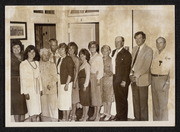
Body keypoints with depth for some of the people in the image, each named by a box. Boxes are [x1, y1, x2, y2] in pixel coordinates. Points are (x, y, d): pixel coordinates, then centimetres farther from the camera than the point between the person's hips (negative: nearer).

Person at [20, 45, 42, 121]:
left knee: (37, 109, 5)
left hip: (36, 88, 6)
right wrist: (25, 92, -13)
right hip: (29, 88, -6)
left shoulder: (36, 63, 10)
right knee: (33, 110, -6)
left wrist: (40, 88, 11)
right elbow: (22, 78, -9)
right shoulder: (23, 64, -7)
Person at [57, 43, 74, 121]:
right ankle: (64, 117, 21)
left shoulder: (68, 59, -10)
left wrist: (67, 84, -18)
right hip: (60, 82, 7)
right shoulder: (59, 60, 12)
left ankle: (67, 118, 8)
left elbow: (70, 73, -14)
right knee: (61, 100, 11)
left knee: (67, 100, -1)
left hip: (67, 82, -7)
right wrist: (57, 82, 10)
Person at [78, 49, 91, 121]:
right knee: (82, 100, 15)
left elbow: (87, 76, -15)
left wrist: (85, 85, -16)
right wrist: (80, 85, 10)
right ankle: (84, 115, 25)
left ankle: (85, 116, 7)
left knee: (85, 100, -1)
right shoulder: (81, 65, 12)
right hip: (81, 84, 9)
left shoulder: (86, 65, -12)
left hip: (85, 84, -9)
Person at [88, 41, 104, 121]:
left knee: (97, 94, -4)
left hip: (96, 77, -6)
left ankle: (97, 115, 1)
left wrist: (98, 78, -14)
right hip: (91, 77, 6)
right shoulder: (90, 57, 12)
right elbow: (89, 68, 13)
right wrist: (89, 77, 6)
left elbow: (101, 68, -9)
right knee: (93, 94, 8)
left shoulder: (99, 57, -6)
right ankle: (95, 113, 15)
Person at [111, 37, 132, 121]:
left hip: (122, 80, -7)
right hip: (115, 78, 8)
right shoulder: (114, 52, 13)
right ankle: (118, 116, 24)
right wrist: (113, 76, 11)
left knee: (123, 99, 0)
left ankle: (123, 118, 9)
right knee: (117, 98, 14)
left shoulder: (126, 54, -12)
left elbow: (127, 68, -14)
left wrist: (124, 81, -18)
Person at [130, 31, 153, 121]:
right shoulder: (134, 49, 14)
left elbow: (146, 66, -13)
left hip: (142, 79, -6)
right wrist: (131, 74, 1)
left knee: (143, 101, 0)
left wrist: (136, 75, -15)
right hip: (134, 79, 6)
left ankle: (144, 119, 9)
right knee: (135, 100, 10)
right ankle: (137, 118, 20)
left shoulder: (148, 50, -7)